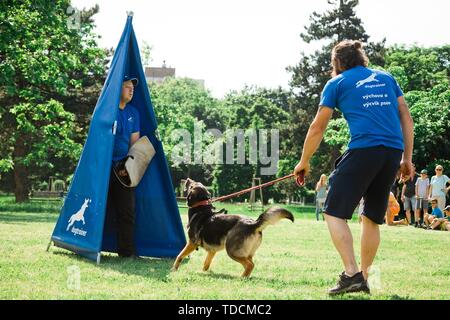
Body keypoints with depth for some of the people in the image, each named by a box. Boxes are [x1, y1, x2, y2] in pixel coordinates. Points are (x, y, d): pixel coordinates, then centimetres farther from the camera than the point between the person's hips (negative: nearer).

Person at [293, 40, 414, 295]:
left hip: (364, 150, -5)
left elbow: (318, 127, 12)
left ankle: (352, 274, -13)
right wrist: (407, 158, 18)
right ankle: (363, 279, 18)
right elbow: (406, 117, 17)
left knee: (334, 213, 0)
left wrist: (304, 162, 21)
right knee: (373, 217, 16)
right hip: (394, 151, 5)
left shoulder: (337, 83, 10)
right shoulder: (386, 78, 22)